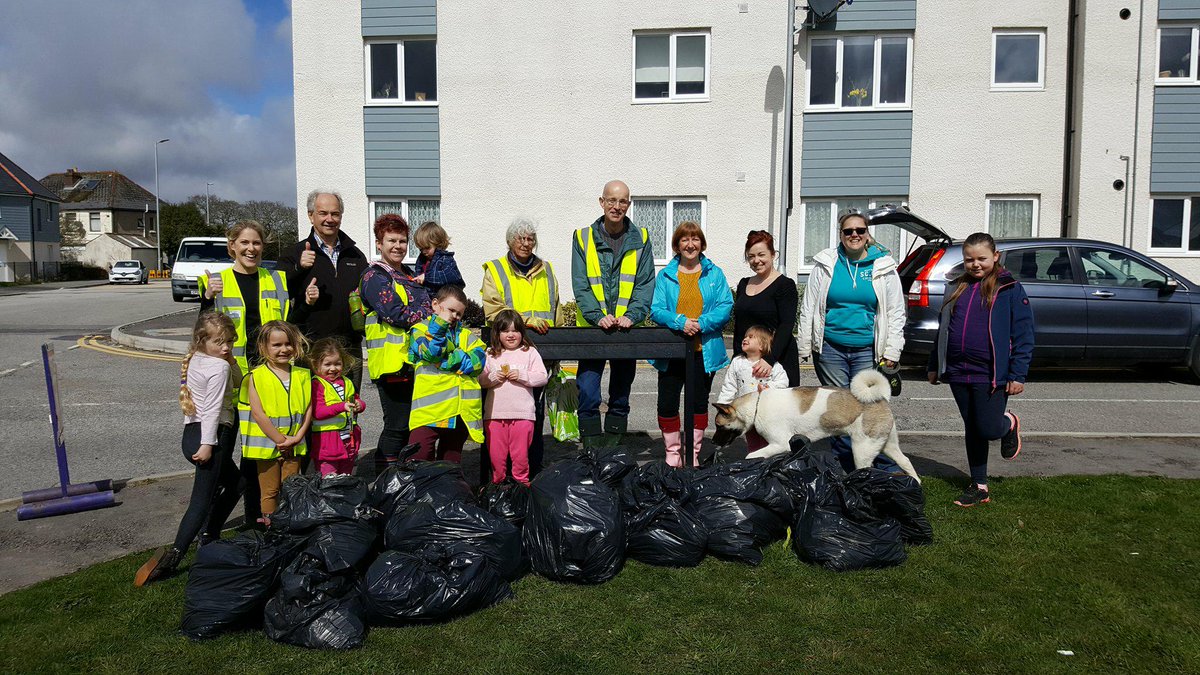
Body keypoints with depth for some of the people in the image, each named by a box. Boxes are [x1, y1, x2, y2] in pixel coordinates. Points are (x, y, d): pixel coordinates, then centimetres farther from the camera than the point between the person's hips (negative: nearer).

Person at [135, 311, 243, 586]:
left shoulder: (193, 360, 15)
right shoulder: (219, 367, -12)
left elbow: (237, 382, 23)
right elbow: (212, 408, -18)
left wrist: (230, 360, 9)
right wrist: (208, 443, -21)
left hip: (191, 432, 9)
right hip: (211, 435, -9)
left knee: (235, 482, 24)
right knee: (202, 499, -7)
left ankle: (208, 535, 29)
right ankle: (174, 555, -14)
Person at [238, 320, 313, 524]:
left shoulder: (302, 375, 3)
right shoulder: (256, 377, -8)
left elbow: (309, 408, 2)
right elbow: (258, 413, -13)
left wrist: (298, 436, -9)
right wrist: (280, 439, -14)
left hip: (293, 445, 3)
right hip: (267, 444, -3)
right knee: (269, 491, 8)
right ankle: (269, 528, 20)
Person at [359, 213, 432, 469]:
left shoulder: (410, 275, 21)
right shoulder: (375, 276, -5)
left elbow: (426, 307, 26)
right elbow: (396, 314, -17)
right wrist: (431, 316, -8)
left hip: (415, 361, 8)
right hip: (392, 362, -8)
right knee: (398, 427, -6)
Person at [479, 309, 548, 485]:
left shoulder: (530, 353, 6)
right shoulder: (490, 355, 11)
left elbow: (542, 378, -2)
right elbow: (480, 380, 11)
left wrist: (521, 376, -13)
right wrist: (492, 378, -8)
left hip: (522, 413, -2)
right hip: (494, 414, 2)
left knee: (520, 454, 3)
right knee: (496, 455, 7)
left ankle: (521, 484, 17)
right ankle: (497, 484, 23)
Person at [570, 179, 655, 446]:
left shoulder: (641, 239, 5)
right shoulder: (583, 238, 2)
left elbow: (645, 284, 0)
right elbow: (580, 285, -4)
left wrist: (632, 316, -15)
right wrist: (598, 316, -17)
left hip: (628, 331, 1)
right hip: (592, 328, -1)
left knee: (620, 396, 10)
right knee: (587, 394, -7)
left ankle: (613, 449, 22)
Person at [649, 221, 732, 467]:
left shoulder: (715, 274, 5)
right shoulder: (665, 275, 5)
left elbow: (726, 306, -4)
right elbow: (656, 310, -3)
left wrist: (701, 323, -19)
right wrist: (680, 321, -21)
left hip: (704, 351, 0)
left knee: (699, 402, 9)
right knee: (667, 403, 1)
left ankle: (693, 453, 23)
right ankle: (672, 452, 18)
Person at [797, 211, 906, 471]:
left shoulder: (884, 266, 5)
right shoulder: (826, 264, 5)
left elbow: (896, 312, 6)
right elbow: (808, 308, 8)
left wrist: (891, 352, -1)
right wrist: (804, 347, 3)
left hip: (867, 351, -1)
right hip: (830, 349, 1)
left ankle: (889, 471, 2)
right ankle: (847, 472, 15)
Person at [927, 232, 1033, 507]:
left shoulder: (1010, 289, -3)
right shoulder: (957, 288, 12)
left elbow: (1024, 335, -5)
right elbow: (943, 328, 18)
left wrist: (1018, 375, -11)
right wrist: (935, 365, 16)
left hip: (991, 374, -5)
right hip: (958, 372, 5)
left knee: (989, 430, -6)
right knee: (972, 429, 12)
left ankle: (1009, 423, 30)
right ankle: (979, 486, 22)